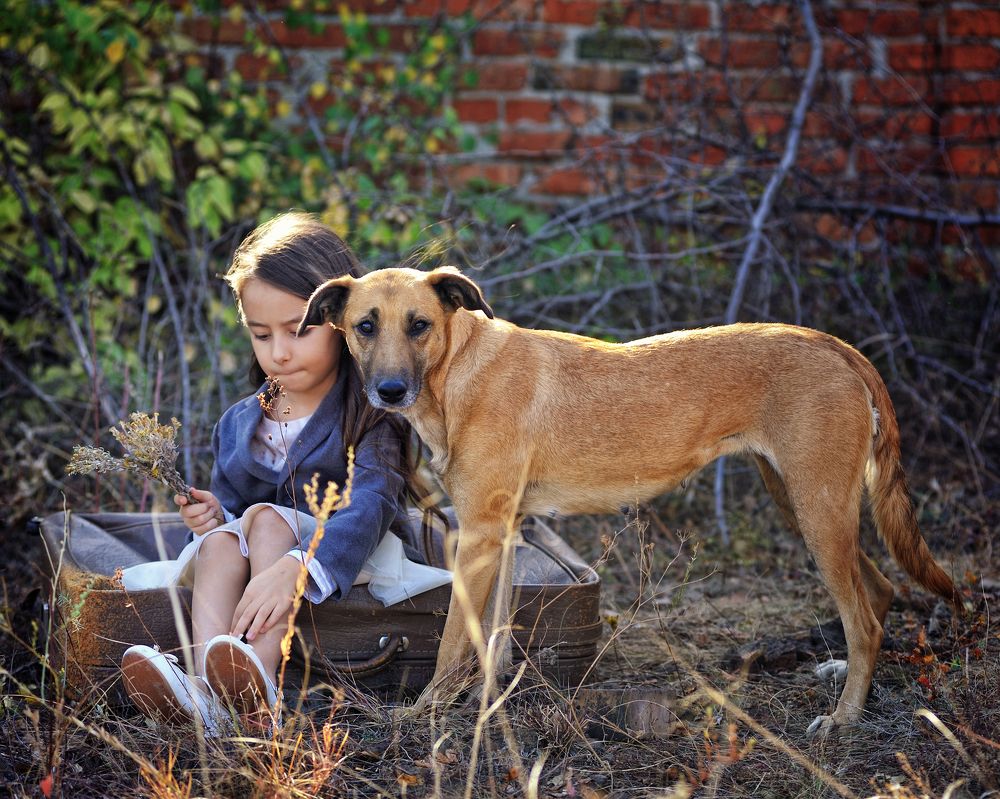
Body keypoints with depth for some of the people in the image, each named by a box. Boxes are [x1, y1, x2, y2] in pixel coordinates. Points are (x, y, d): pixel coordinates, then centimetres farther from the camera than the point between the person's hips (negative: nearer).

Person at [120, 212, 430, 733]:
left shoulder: (370, 417, -7)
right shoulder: (238, 425, 13)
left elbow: (368, 507, -24)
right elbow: (230, 501, 21)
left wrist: (291, 570, -42)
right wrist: (213, 516, -7)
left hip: (339, 558, -4)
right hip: (251, 569, 5)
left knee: (266, 516, -30)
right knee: (219, 541, -27)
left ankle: (259, 689, -52)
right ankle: (206, 693, -54)